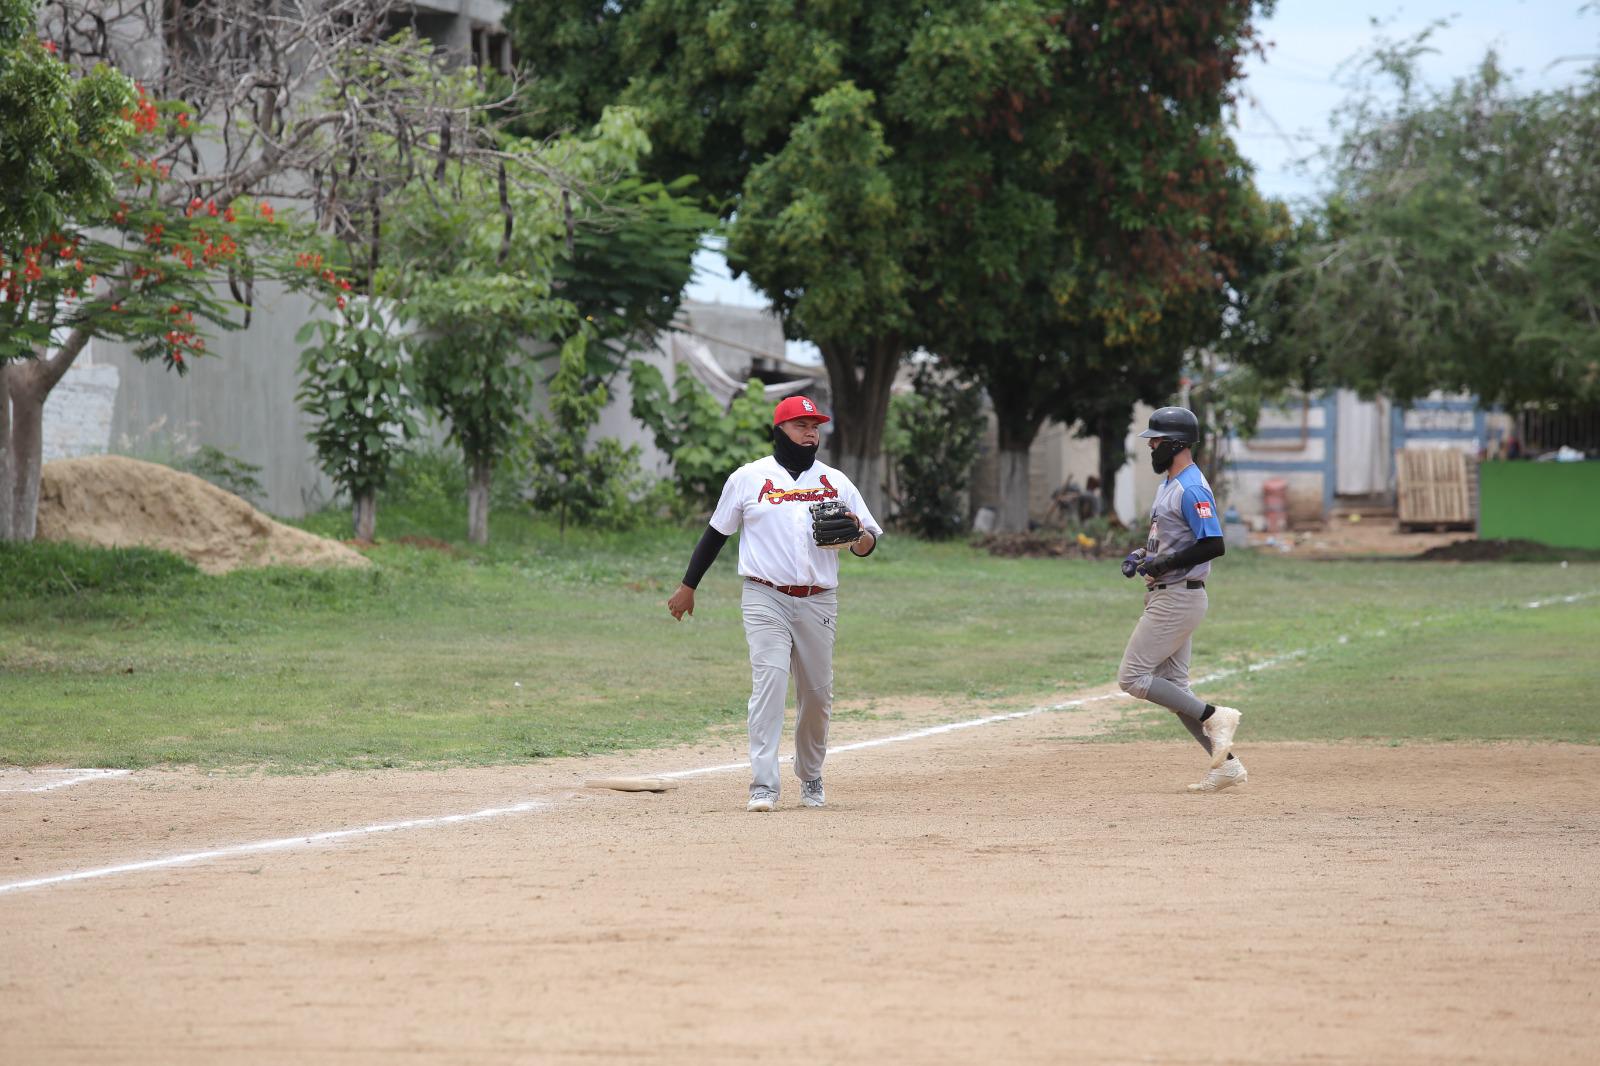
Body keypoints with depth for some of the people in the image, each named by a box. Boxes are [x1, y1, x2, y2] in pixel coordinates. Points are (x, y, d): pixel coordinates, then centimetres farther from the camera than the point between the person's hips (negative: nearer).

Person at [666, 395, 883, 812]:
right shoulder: (748, 478, 5)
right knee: (769, 683, -16)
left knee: (818, 694, 8)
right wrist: (687, 586, 11)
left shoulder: (836, 483, 10)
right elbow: (717, 532, 12)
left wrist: (857, 535, -13)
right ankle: (764, 786, -19)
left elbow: (868, 544, 11)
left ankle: (810, 777, 28)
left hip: (819, 602, 3)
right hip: (766, 600, -3)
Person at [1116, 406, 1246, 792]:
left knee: (1132, 677, -9)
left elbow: (1213, 545, -24)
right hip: (1167, 597, 11)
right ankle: (1226, 765, 8)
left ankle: (1214, 717, -8)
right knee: (1172, 687, 9)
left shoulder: (1191, 489, -17)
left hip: (1177, 597, -11)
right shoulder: (1168, 485, 16)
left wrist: (1162, 564, -21)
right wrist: (1142, 554, 10)